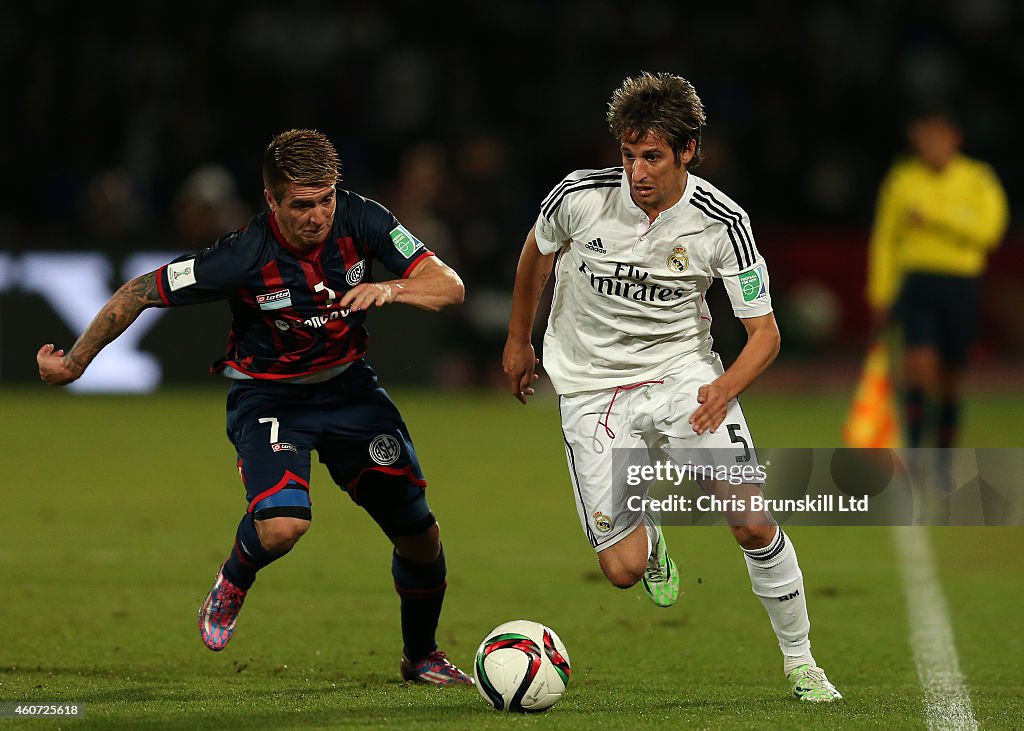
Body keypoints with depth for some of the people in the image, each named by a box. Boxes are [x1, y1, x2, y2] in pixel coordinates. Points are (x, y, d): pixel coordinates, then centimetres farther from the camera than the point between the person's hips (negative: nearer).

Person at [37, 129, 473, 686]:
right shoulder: (243, 256, -28)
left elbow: (449, 286, -20)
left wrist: (390, 289, -40)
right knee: (283, 524, -30)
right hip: (267, 395, -4)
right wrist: (74, 363, -8)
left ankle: (421, 656, 29)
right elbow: (137, 293, -17)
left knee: (420, 534, 2)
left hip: (346, 384, 4)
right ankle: (232, 584, 7)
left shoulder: (359, 220, -19)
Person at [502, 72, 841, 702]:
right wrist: (519, 341, 21)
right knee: (623, 569, -10)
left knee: (753, 524, -17)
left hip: (684, 372, 0)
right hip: (592, 388, 0)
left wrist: (725, 387, -28)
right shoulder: (581, 196, -14)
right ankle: (648, 534, 29)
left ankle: (800, 664, 3)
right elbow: (537, 253, 10)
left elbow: (764, 332, -8)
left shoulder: (721, 221, -15)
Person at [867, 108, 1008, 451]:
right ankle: (914, 452, -20)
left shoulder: (979, 181, 2)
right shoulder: (902, 179, 4)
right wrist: (880, 294, 5)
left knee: (951, 377, 7)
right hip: (917, 279, -1)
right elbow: (884, 239, 9)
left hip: (962, 285, 1)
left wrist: (933, 217, -17)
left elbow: (987, 231, -13)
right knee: (920, 362, -19)